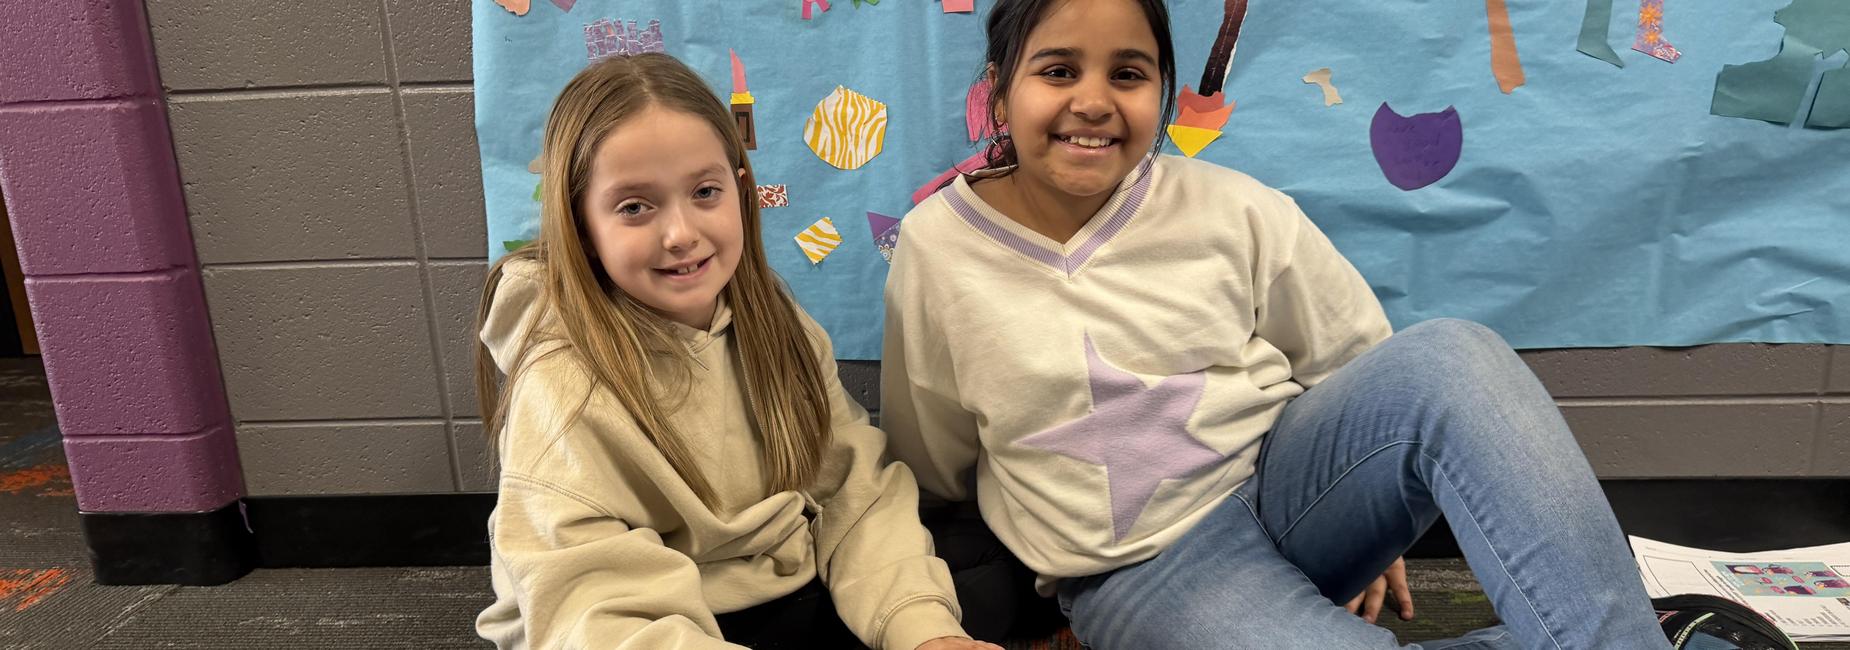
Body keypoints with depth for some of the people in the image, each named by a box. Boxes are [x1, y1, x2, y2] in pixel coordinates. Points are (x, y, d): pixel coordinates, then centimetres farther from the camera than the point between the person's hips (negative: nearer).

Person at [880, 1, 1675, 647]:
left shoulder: (1229, 209, -5)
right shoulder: (937, 250, -5)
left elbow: (1351, 356, 10)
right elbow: (931, 464, 9)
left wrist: (1369, 506, 11)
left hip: (1282, 483, 2)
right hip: (1142, 567, -1)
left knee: (1450, 357, -28)